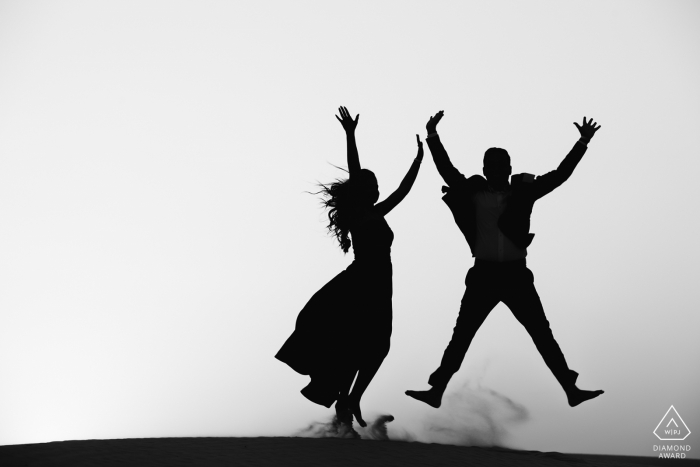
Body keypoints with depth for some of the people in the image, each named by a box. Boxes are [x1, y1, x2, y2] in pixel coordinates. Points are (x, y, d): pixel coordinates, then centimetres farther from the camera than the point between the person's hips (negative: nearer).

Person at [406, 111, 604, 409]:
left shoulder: (523, 191, 4)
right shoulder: (474, 193, 3)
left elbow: (559, 175, 1)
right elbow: (447, 170, 0)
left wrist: (583, 142, -3)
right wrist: (432, 137, -7)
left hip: (516, 274, 0)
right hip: (483, 274, 0)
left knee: (542, 334, 4)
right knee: (461, 336, 3)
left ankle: (571, 390, 9)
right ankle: (437, 391, 8)